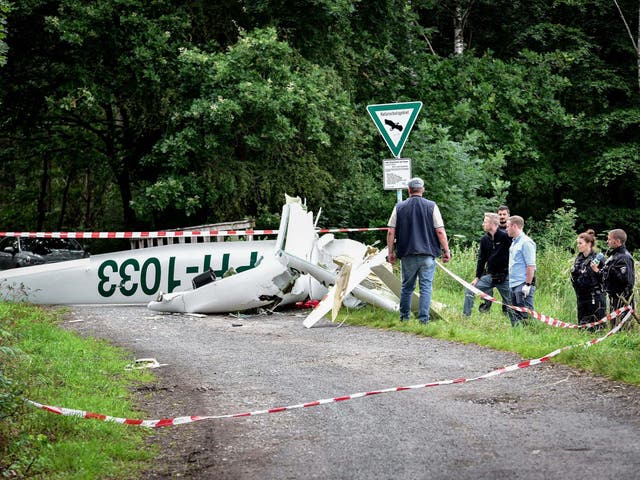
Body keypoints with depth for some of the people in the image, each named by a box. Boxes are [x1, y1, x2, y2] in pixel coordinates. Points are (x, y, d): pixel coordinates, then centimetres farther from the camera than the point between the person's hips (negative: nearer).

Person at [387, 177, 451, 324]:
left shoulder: (399, 207, 2)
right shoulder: (431, 206, -2)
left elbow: (391, 232, 2)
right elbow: (440, 231, -5)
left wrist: (391, 252, 10)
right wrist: (446, 251, 2)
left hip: (407, 254, 2)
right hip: (427, 254, -2)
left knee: (406, 287, 13)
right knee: (426, 287, 2)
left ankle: (404, 317, 19)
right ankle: (424, 319, -3)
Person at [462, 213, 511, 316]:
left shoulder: (505, 236, -12)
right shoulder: (484, 239, 5)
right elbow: (481, 259, 11)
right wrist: (477, 277, 8)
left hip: (504, 277, -5)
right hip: (489, 276, 5)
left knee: (509, 303, 0)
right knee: (469, 292, -1)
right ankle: (465, 317, 6)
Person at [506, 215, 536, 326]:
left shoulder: (526, 242, -12)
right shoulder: (514, 242, 17)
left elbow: (531, 266, -17)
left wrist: (528, 285, -19)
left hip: (522, 285, -10)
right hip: (513, 285, 10)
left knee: (525, 315, -7)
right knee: (514, 314, 12)